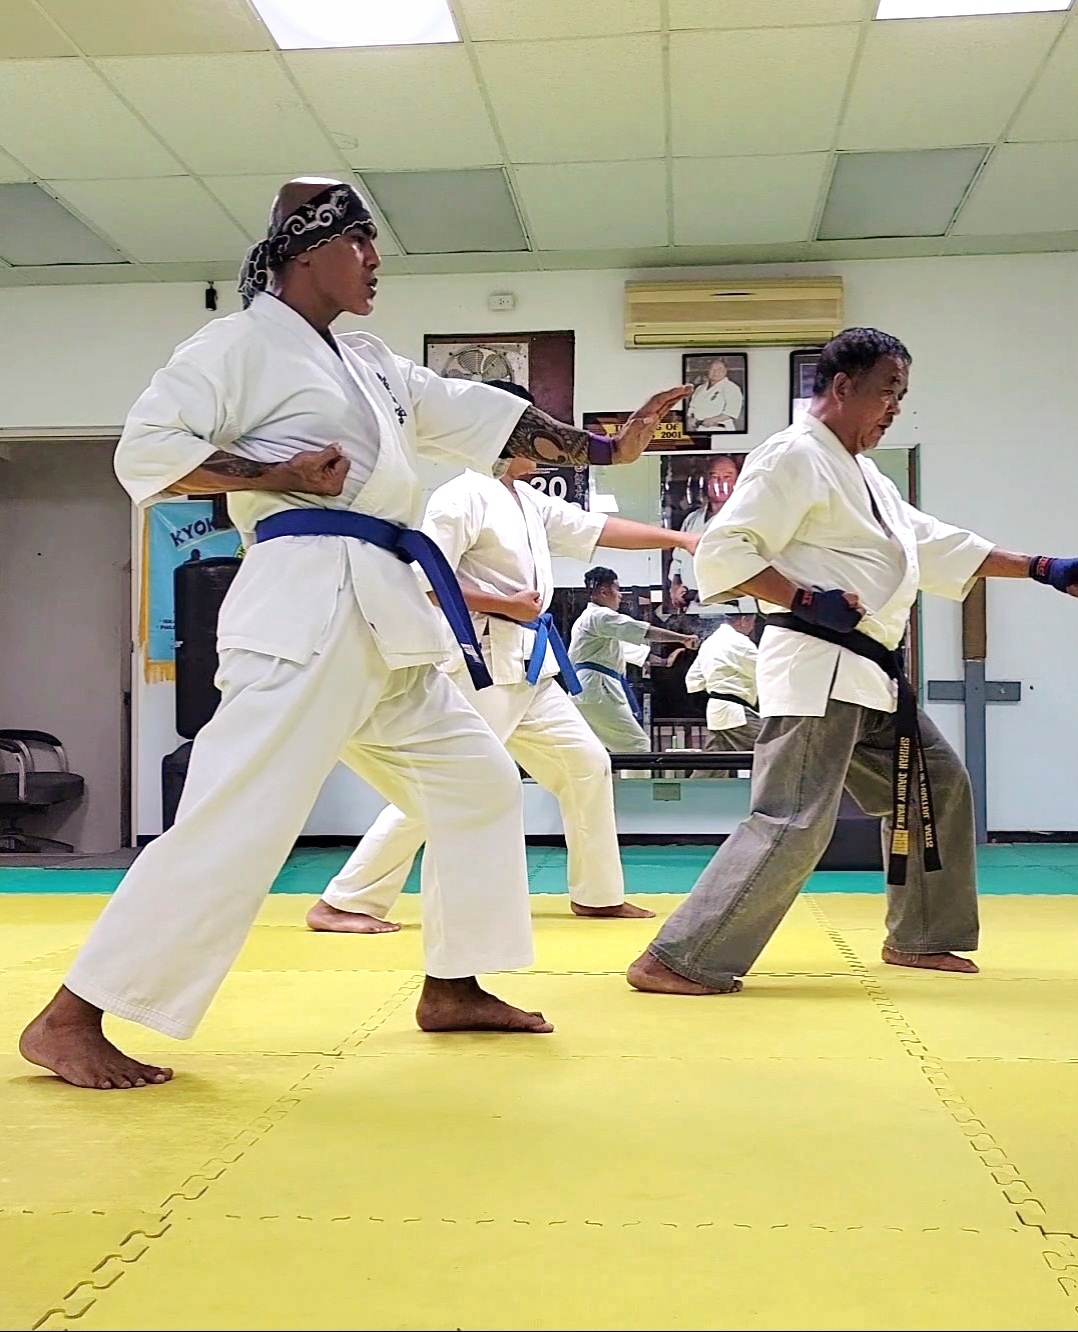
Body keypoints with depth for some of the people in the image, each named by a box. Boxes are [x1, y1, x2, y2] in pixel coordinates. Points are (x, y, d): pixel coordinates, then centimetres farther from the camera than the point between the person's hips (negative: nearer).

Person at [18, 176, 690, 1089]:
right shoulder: (241, 344, -1)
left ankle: (452, 987, 26)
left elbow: (482, 417, 22)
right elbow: (146, 450, -8)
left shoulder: (372, 366, 23)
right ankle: (70, 1019, -8)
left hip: (385, 615, 10)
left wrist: (603, 448, 17)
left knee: (478, 783, 15)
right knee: (236, 817, -17)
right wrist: (282, 475, -15)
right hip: (307, 606, -9)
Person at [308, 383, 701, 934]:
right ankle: (342, 904, -1)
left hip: (527, 665, 10)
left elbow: (598, 528, 18)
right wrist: (505, 605, -16)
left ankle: (597, 894, 26)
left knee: (586, 765, 12)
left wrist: (678, 538, 15)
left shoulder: (529, 501, 15)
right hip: (480, 660, -10)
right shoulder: (463, 497, -12)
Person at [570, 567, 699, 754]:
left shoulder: (588, 619, 24)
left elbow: (629, 648, 27)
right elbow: (645, 631, -14)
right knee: (637, 744, -6)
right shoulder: (600, 616, -8)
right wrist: (683, 638, -12)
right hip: (598, 691, -10)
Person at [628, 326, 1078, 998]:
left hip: (874, 674, 11)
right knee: (794, 825, -17)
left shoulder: (864, 475, 21)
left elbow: (937, 544, 24)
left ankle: (919, 938, 32)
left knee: (938, 786, 19)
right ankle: (677, 960, -13)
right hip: (818, 667, -11)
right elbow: (722, 551, -17)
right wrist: (807, 600, -24)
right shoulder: (794, 456, -9)